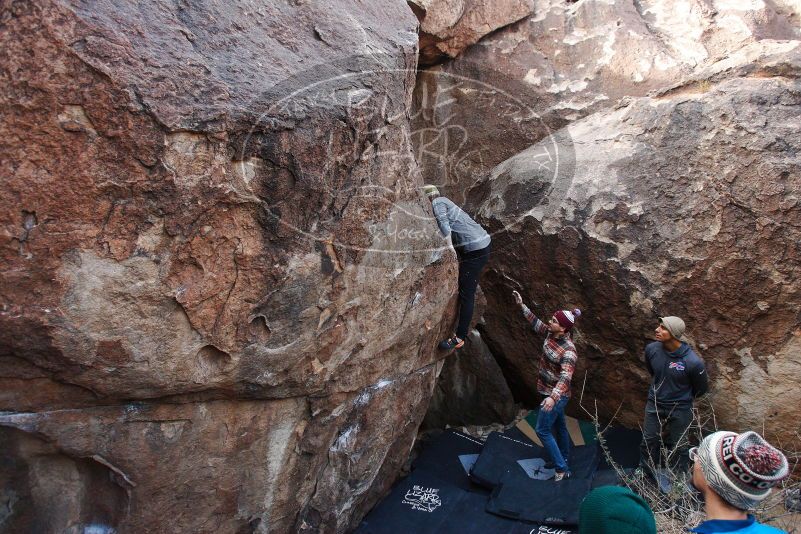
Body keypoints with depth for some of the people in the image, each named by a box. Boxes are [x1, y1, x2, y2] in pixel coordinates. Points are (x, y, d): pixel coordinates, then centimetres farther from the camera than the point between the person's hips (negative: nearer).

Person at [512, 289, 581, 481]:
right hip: (549, 391, 9)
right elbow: (535, 323, 11)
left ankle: (562, 469, 4)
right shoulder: (551, 334, -5)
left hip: (557, 394, -9)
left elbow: (565, 377, -38)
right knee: (559, 426, 22)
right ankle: (564, 461, 39)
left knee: (542, 429, -4)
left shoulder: (568, 351, -28)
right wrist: (521, 305, 8)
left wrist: (553, 397, -52)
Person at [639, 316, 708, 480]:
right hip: (654, 404, 4)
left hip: (680, 409, -3)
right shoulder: (651, 349, -16)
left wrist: (683, 398, 8)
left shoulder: (693, 362, -29)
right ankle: (645, 475, 37)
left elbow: (701, 388, -7)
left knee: (678, 447, 14)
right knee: (649, 442, 16)